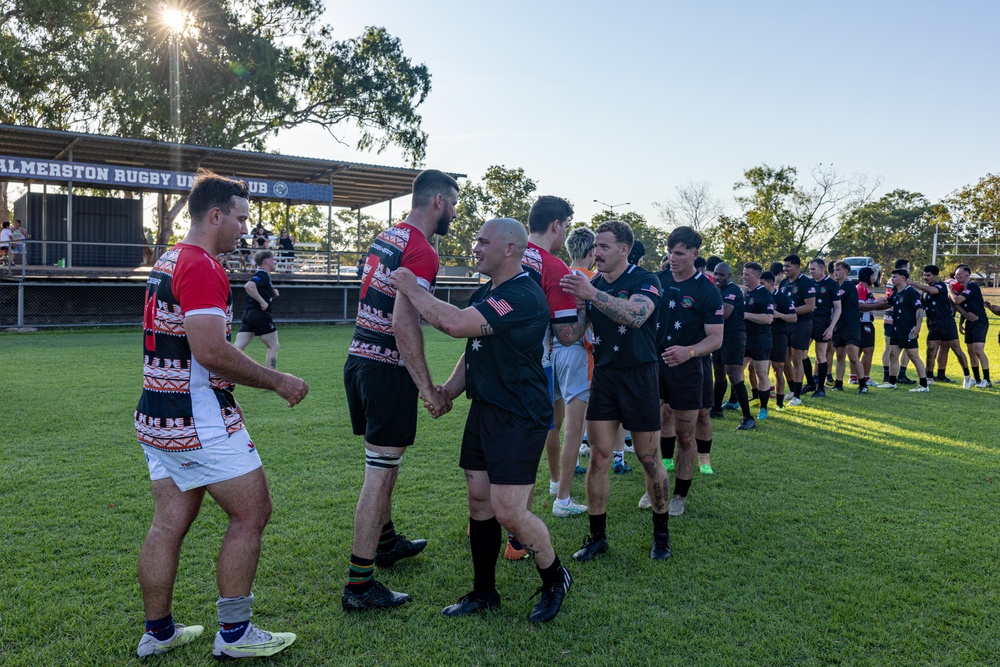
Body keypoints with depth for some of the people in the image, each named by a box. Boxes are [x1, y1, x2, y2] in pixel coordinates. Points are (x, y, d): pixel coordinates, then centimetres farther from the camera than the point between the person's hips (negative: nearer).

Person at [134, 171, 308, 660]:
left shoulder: (167, 262, 15)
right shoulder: (202, 267, -17)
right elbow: (212, 352, -24)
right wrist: (278, 382, -14)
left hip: (157, 417, 10)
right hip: (199, 421, -10)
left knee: (169, 523, 15)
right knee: (251, 513, 1)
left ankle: (157, 632, 27)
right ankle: (234, 634, 11)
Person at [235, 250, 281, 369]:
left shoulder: (263, 275, 19)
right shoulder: (262, 275, -10)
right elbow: (248, 286, -28)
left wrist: (273, 292, 9)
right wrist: (262, 301, -22)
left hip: (249, 313, 9)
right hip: (259, 314, -9)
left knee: (238, 348, 1)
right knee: (273, 347, 5)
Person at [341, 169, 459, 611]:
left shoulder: (385, 238, 14)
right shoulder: (422, 253, -15)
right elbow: (404, 322, -24)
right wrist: (428, 389, -21)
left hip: (359, 358, 10)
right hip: (388, 370, -10)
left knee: (385, 460, 23)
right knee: (381, 470, -4)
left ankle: (385, 541, 41)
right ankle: (359, 585, 3)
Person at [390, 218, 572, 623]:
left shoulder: (524, 297, -20)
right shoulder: (486, 293, 13)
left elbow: (456, 324, -29)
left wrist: (410, 288, -18)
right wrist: (447, 392, 9)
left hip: (520, 417, -9)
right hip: (483, 410, 9)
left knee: (508, 511, -9)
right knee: (479, 501, 12)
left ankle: (555, 578, 18)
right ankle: (484, 592, 26)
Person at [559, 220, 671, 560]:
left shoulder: (645, 280, -8)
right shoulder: (592, 284, 8)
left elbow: (635, 315, -30)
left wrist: (591, 294, -38)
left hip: (639, 377, -4)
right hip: (603, 376, 4)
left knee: (649, 459, 6)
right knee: (598, 457, 1)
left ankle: (661, 532, 24)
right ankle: (597, 536, 14)